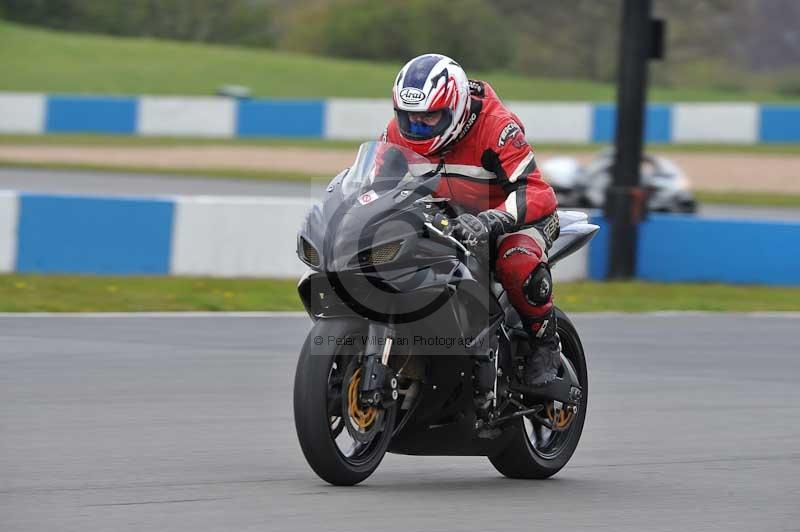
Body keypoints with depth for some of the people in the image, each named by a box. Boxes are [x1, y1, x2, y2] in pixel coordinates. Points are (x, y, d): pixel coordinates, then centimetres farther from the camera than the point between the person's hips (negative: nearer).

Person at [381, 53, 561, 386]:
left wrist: (491, 221, -53)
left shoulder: (496, 126, -26)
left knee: (517, 261, -40)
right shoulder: (399, 132, -6)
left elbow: (535, 193, -35)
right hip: (443, 220, 6)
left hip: (516, 218, -6)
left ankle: (545, 344, -14)